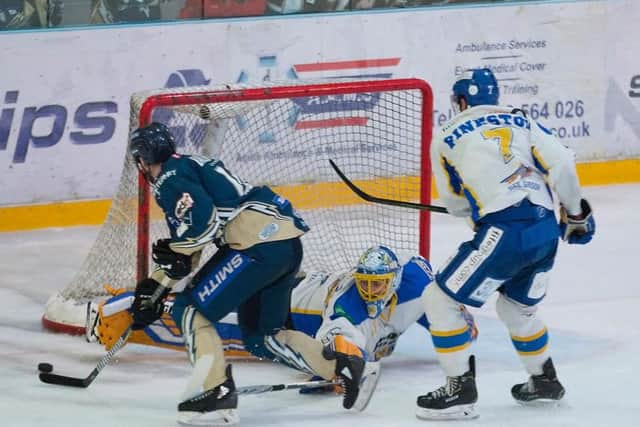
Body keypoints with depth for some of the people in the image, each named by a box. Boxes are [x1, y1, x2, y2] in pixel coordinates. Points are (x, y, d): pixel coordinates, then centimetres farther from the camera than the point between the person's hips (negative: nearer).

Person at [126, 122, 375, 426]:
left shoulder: (170, 176, -1)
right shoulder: (192, 167, 29)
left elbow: (203, 220, -18)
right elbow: (186, 251, 32)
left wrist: (173, 253, -2)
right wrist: (155, 286, 29)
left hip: (260, 243, -10)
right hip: (289, 244, 10)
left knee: (189, 309, -2)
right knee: (261, 336, 20)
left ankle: (215, 393, -11)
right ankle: (341, 363, 7)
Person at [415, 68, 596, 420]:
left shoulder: (447, 137, 9)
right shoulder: (520, 121, 18)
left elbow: (455, 202, 19)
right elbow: (560, 163, 6)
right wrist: (575, 212, 19)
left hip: (504, 233, -6)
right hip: (546, 231, 6)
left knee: (440, 300, 5)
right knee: (517, 308, 30)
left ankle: (460, 390, 2)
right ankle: (544, 381, 40)